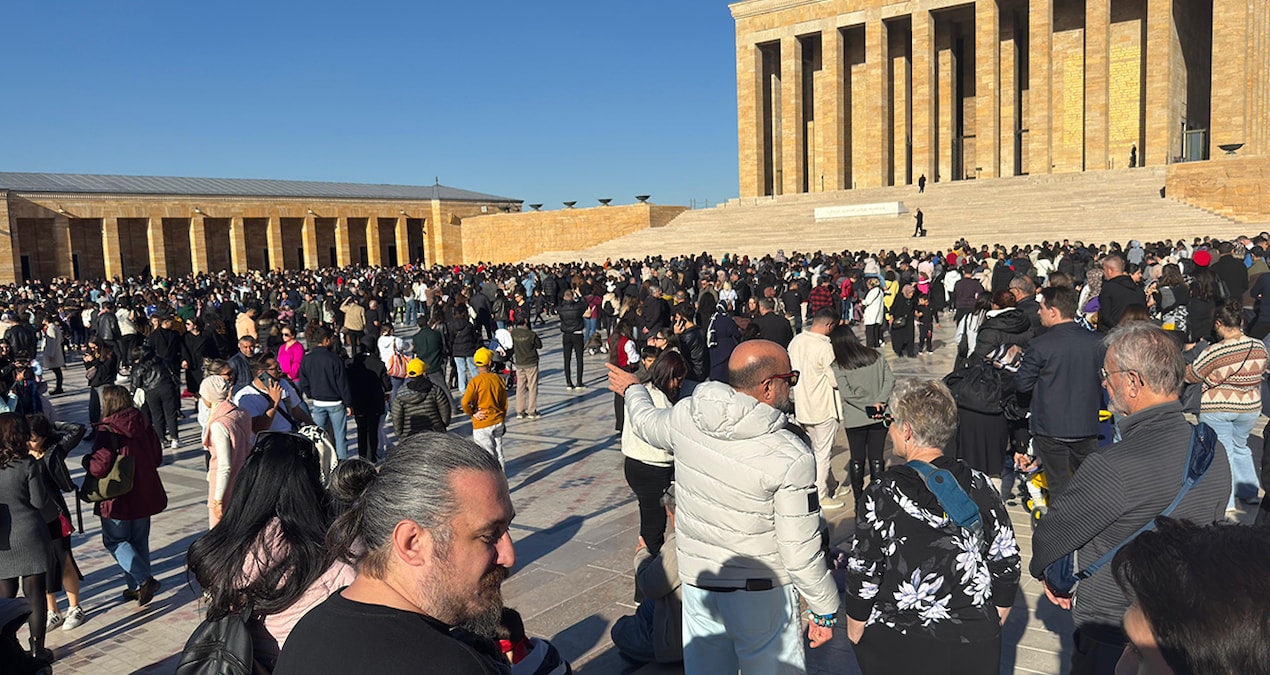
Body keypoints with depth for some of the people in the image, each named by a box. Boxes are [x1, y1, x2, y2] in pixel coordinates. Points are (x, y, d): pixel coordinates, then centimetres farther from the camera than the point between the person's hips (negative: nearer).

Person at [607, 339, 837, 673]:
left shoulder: (686, 415, -10)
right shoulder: (792, 457, -24)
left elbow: (646, 421, 14)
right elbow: (801, 554, -19)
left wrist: (632, 388, 36)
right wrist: (825, 610, -3)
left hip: (697, 580, 5)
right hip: (761, 594, -4)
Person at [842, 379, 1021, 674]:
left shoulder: (881, 496, -18)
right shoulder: (981, 487, -8)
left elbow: (863, 578, -12)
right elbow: (1007, 567, 0)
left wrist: (855, 633, 3)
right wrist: (990, 628, 15)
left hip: (898, 648, -3)